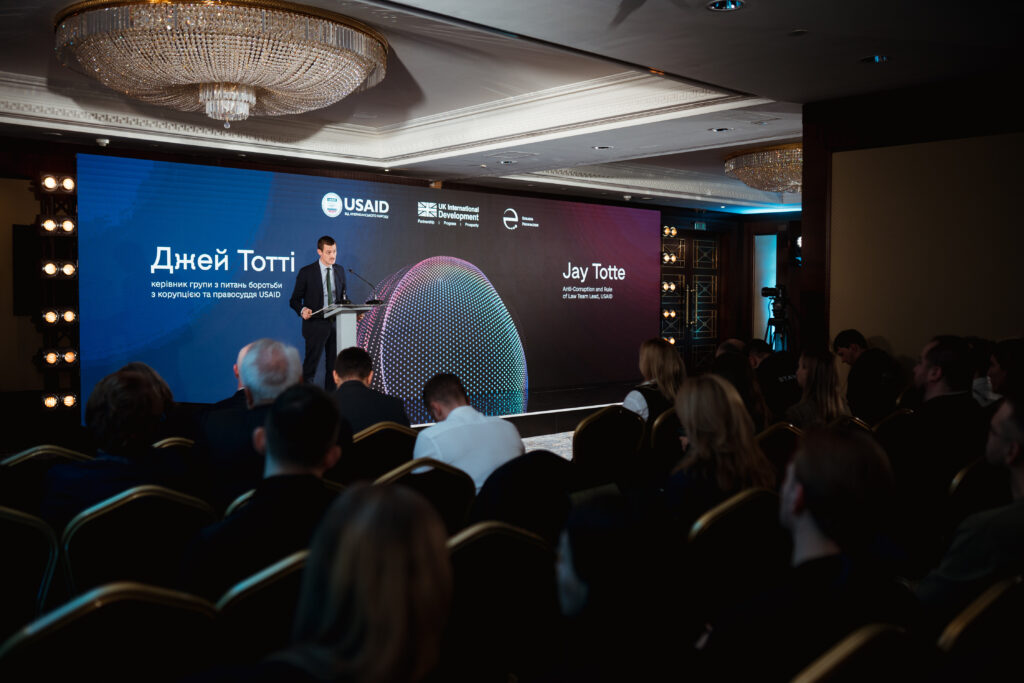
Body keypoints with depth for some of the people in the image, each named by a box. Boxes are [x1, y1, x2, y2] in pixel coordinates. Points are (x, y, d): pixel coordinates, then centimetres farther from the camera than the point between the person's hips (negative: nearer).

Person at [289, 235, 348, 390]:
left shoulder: (340, 270, 10)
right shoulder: (306, 272, -4)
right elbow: (294, 300, -2)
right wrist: (302, 310, -23)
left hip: (336, 323, 5)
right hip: (316, 324, -5)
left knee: (334, 366, 10)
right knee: (310, 365, -6)